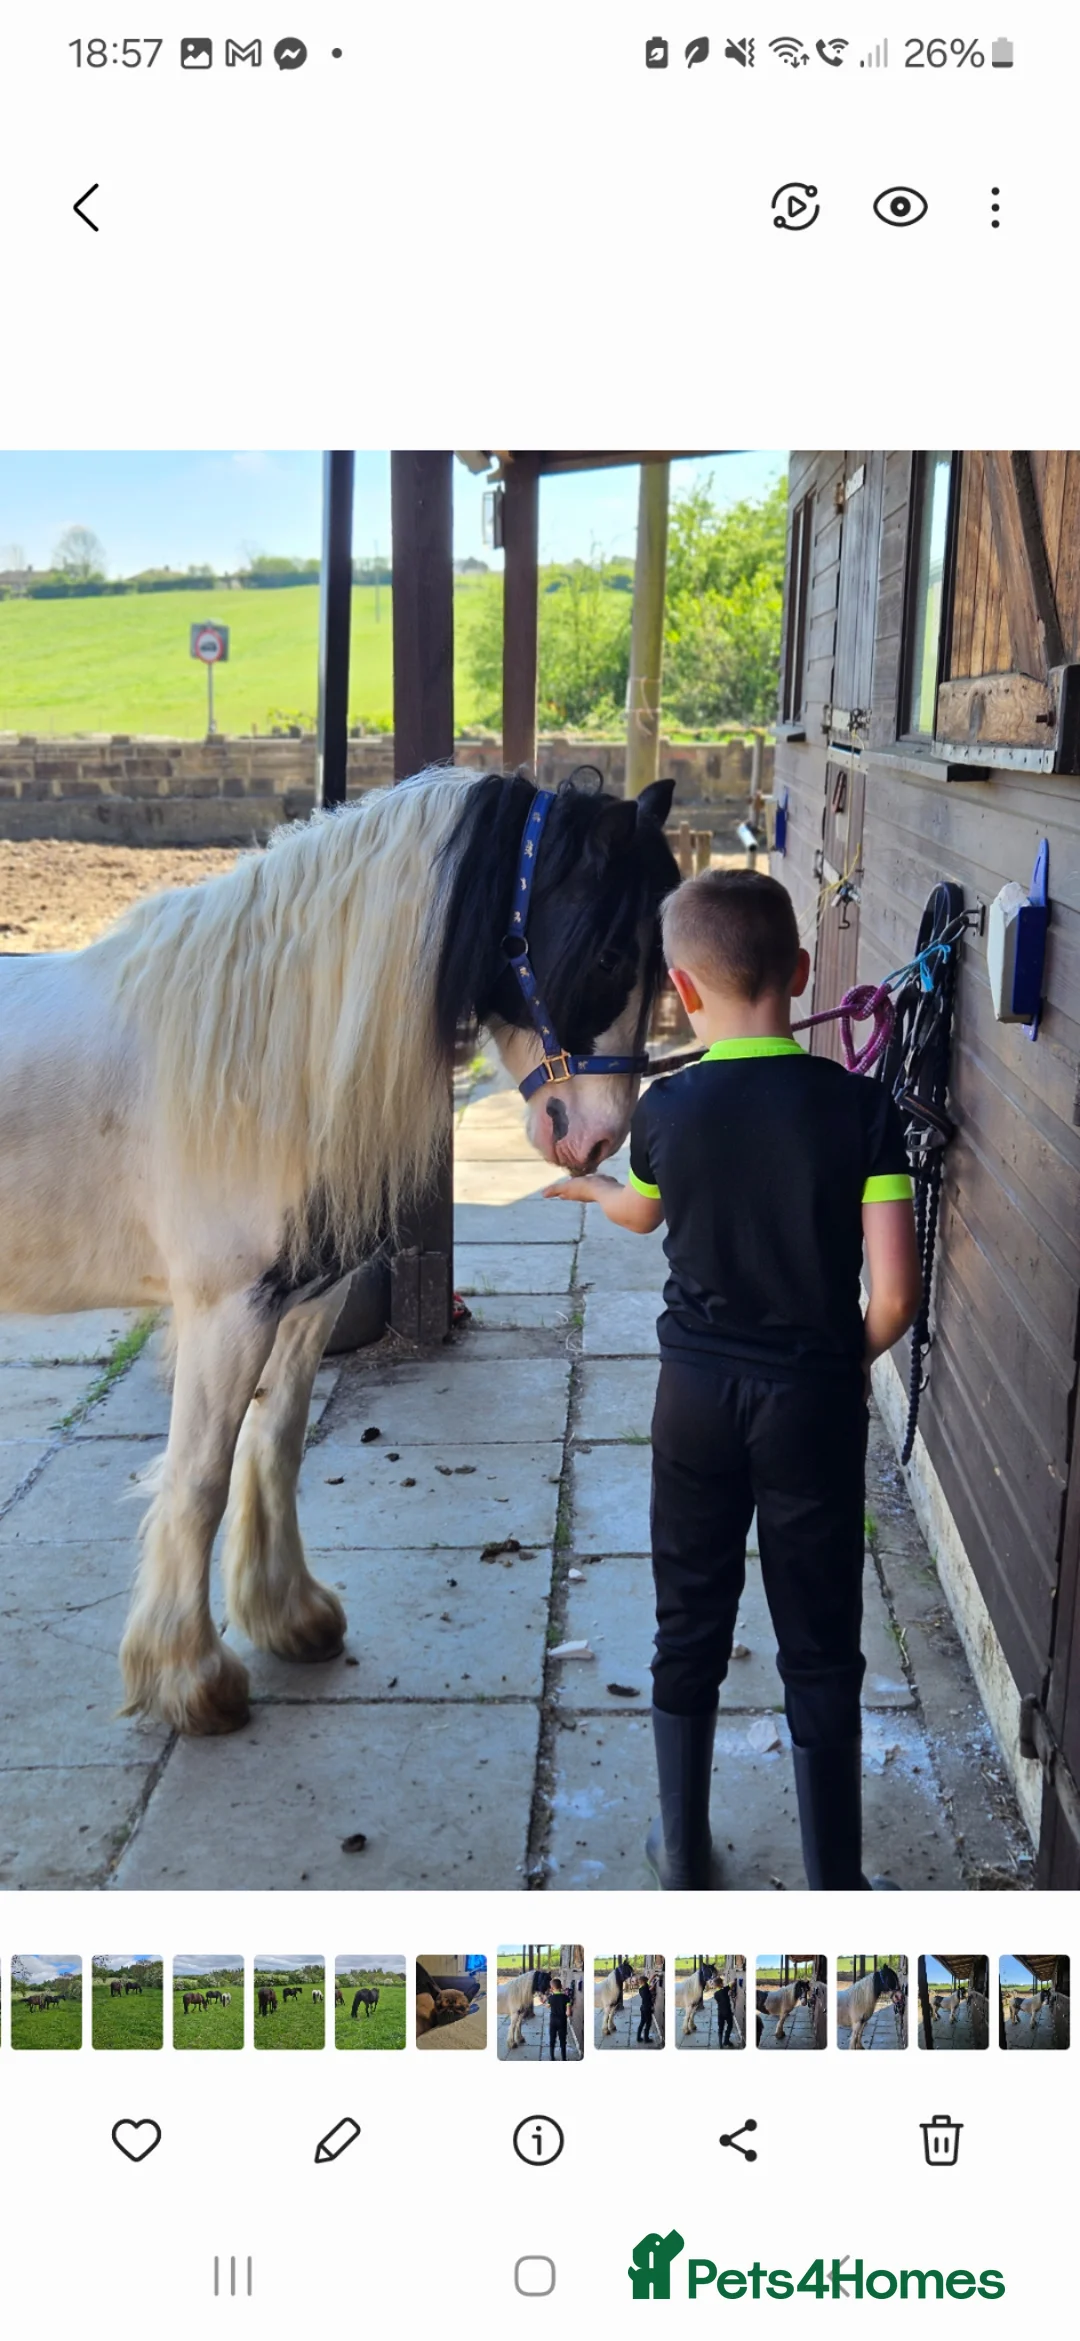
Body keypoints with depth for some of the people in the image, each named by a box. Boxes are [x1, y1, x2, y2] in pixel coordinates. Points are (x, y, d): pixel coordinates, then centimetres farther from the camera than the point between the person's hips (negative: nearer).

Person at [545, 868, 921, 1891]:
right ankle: (834, 1891, 18)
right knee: (819, 1648, 9)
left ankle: (683, 1854, 30)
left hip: (697, 1392, 2)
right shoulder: (860, 1106, -14)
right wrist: (848, 1360, 6)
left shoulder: (667, 1108, -8)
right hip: (814, 1397, -2)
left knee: (689, 1625, 17)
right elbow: (893, 1292, -17)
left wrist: (586, 1184, 39)